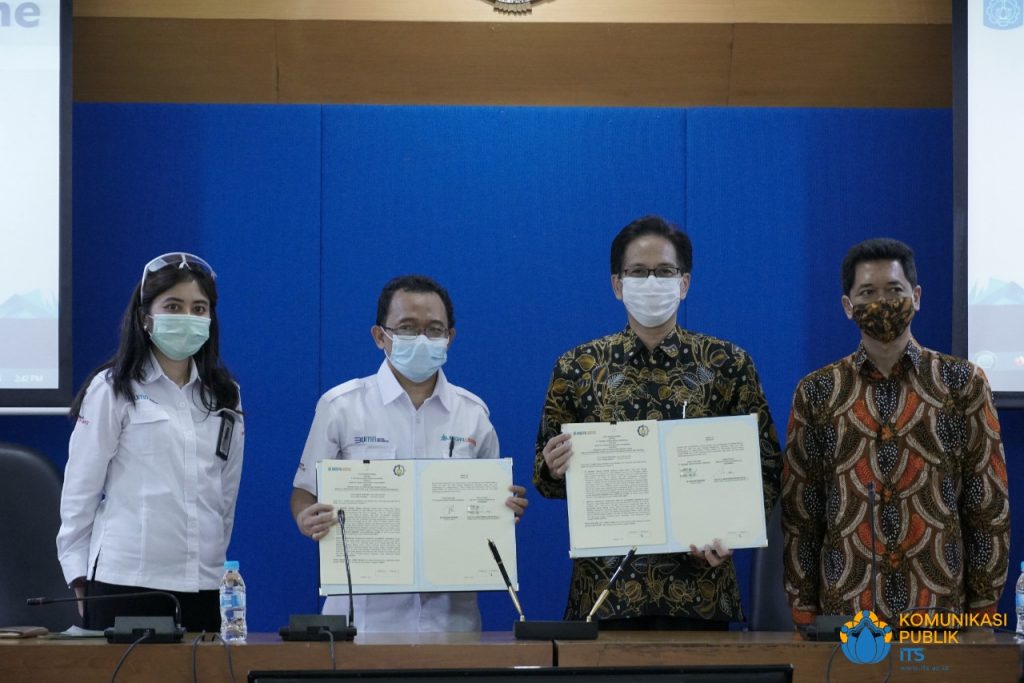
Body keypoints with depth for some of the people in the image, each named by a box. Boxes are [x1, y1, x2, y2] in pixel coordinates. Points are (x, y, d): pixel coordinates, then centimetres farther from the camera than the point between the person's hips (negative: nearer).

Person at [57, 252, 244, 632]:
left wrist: (217, 555, 14)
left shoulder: (224, 397, 12)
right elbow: (79, 491, 0)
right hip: (125, 583, -4)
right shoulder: (112, 390, -1)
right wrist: (80, 578, -1)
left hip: (203, 586, 4)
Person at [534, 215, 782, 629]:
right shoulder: (577, 367, 5)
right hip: (605, 590, 1)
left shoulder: (728, 364, 2)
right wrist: (554, 470, -14)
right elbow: (546, 478, 10)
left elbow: (766, 470, 3)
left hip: (699, 585, 0)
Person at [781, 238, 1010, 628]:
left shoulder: (963, 384, 2)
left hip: (941, 610, -1)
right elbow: (799, 513, 6)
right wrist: (803, 613, 1)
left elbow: (989, 507, 2)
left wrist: (983, 609, -3)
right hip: (842, 613, 1)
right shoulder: (817, 393, 4)